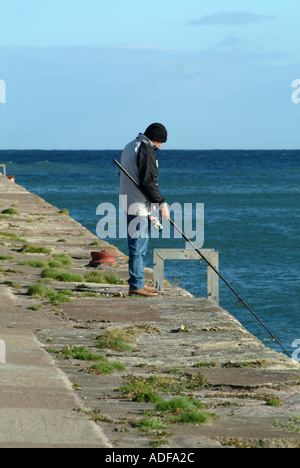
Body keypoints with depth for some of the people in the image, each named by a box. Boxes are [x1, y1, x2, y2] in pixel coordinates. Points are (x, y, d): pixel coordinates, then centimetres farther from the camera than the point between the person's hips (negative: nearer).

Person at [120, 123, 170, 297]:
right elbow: (148, 182, -21)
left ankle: (139, 282, 21)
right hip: (139, 206, -10)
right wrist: (161, 203, -14)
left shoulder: (130, 147, 18)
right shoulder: (146, 150, -14)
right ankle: (137, 286, -7)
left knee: (139, 246, 16)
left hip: (129, 204, 10)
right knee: (139, 246, -8)